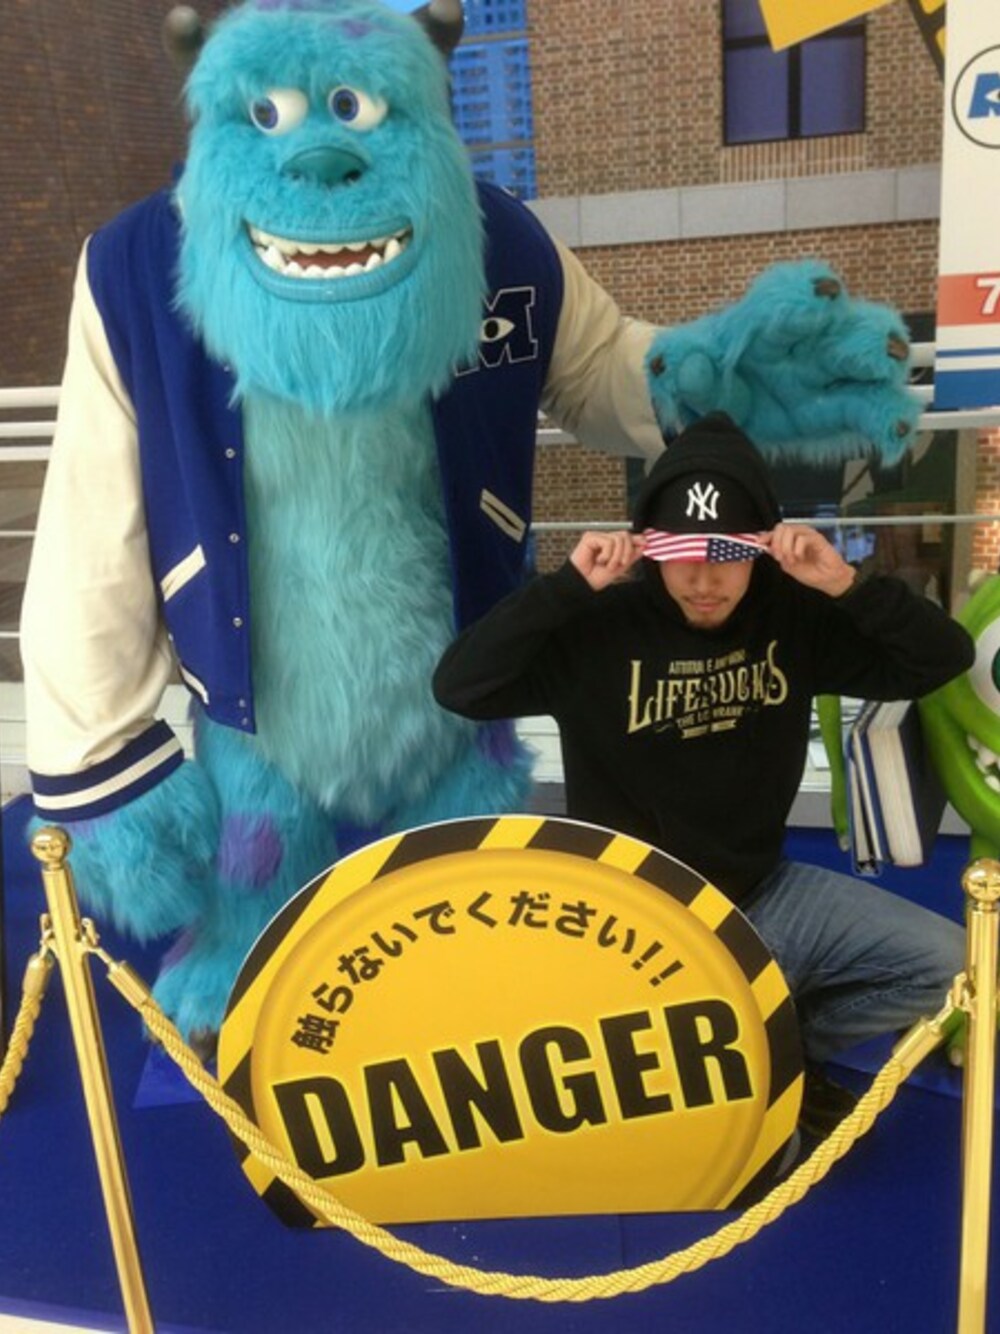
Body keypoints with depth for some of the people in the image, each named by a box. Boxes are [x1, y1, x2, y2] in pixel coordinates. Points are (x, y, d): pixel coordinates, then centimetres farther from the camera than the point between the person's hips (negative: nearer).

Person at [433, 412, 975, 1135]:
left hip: (763, 893, 4)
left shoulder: (793, 615, -4)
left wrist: (848, 585, -22)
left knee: (945, 963, -3)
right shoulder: (600, 629, -15)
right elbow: (457, 687, -23)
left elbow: (946, 658, -5)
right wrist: (568, 588, -31)